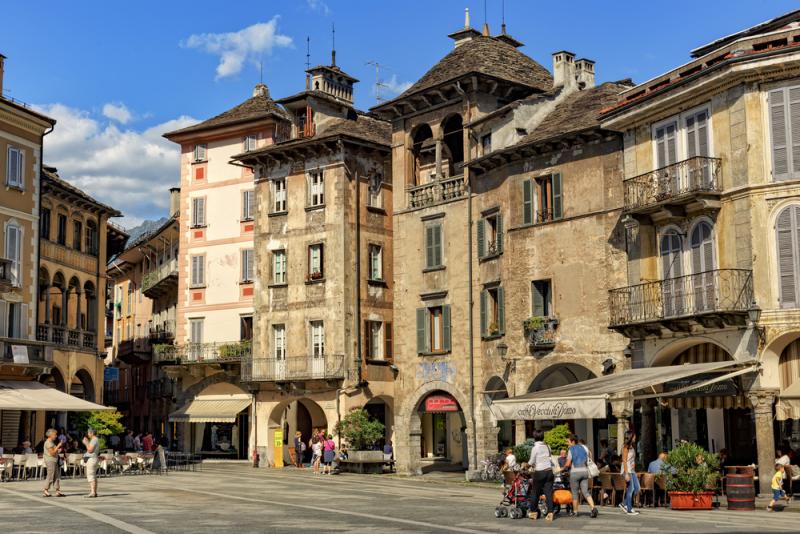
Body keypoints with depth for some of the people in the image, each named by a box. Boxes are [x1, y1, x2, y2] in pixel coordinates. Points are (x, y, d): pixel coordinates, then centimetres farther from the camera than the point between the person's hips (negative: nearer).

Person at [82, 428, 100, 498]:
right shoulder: (96, 440, 18)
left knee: (90, 476, -13)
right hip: (92, 459, 11)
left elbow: (90, 450, -20)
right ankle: (94, 492, 14)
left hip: (91, 459, -11)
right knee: (94, 476, 12)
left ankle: (92, 492, -17)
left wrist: (86, 443, -9)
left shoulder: (94, 440, -14)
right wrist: (86, 443, 19)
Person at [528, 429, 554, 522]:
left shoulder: (535, 448, -9)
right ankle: (550, 513, -5)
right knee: (549, 492, 2)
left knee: (535, 492, 9)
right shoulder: (547, 447, 7)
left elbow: (531, 462, -3)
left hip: (539, 472, -4)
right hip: (549, 471, 4)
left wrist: (528, 463, 17)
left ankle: (534, 512, 17)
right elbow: (550, 459, 15)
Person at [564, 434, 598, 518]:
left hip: (575, 472, -5)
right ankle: (593, 507, -16)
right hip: (585, 471, 5)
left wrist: (564, 467, 10)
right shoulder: (584, 448, 9)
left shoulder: (571, 450, -6)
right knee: (586, 492, 4)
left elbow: (568, 464, -9)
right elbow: (590, 456, 23)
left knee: (574, 492, 7)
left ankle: (575, 511, 13)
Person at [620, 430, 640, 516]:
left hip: (632, 470, 9)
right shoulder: (625, 447, -11)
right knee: (630, 489, -6)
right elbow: (624, 461, -16)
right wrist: (626, 474, -20)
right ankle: (629, 510, 1)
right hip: (627, 470, -9)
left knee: (637, 488, 6)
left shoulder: (632, 447, 16)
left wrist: (634, 472, 16)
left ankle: (624, 504, 17)